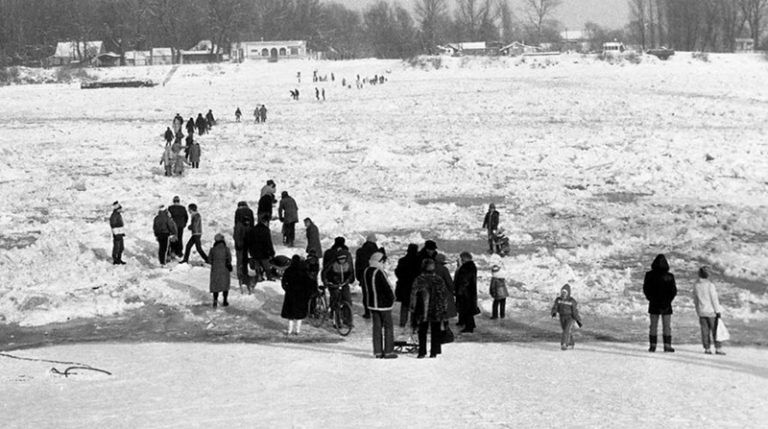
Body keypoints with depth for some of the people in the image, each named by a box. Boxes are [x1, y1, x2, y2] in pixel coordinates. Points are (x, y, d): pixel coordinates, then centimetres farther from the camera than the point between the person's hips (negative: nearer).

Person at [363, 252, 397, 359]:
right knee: (388, 327, 3)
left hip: (371, 304, 7)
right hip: (384, 304, -7)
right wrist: (392, 299, -3)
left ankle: (377, 351, 11)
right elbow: (387, 287, -19)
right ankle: (388, 352, 3)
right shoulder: (379, 273, -22)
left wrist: (367, 301, 19)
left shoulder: (365, 272, 2)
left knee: (377, 327, 12)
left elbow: (363, 286, 11)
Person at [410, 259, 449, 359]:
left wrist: (413, 310, 2)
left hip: (422, 312, -1)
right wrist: (443, 309, 12)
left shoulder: (418, 280, -7)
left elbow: (414, 297, -5)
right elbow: (444, 295, 3)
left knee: (422, 331, 8)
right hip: (437, 312, 1)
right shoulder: (439, 280, -2)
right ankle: (434, 352, 8)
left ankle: (422, 352, 4)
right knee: (435, 331, 9)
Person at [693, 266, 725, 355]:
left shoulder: (696, 285, 0)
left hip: (701, 312, 5)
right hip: (711, 311, -5)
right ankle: (718, 348, 2)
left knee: (705, 331, 7)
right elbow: (714, 299, -13)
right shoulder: (710, 285, -16)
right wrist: (718, 311, -7)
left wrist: (698, 312, 18)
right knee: (715, 330, 2)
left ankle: (707, 348, 8)